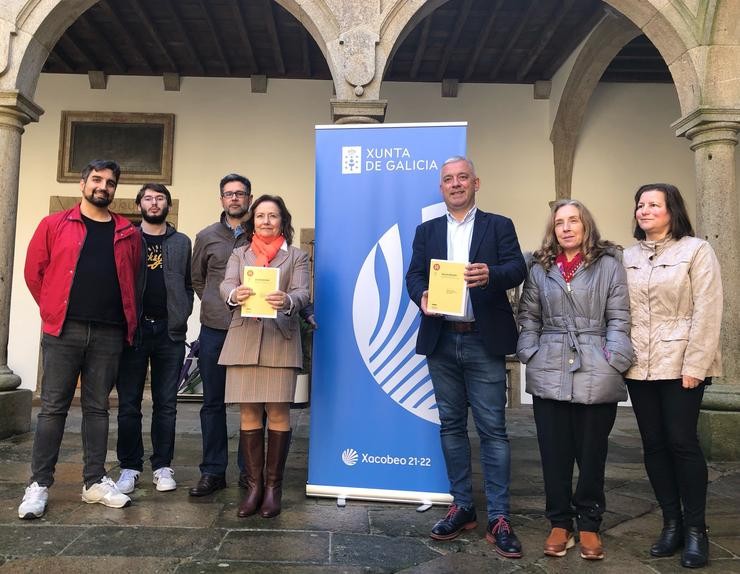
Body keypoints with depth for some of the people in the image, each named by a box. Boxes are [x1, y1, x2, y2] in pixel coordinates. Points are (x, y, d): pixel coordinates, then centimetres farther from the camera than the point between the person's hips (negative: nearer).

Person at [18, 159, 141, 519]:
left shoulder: (128, 234, 10)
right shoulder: (54, 225, 5)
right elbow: (34, 272, 7)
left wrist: (128, 320, 8)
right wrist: (54, 312, 8)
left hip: (109, 335, 2)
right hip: (63, 332, -1)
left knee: (97, 408, 9)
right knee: (53, 407, 3)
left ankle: (95, 482, 17)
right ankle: (39, 484, 13)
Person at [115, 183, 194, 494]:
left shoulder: (181, 242, 13)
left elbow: (188, 285, 12)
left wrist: (182, 317, -1)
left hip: (170, 331, 1)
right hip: (133, 328, -1)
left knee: (166, 403, 5)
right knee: (129, 403, 4)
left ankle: (162, 466, 13)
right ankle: (130, 466, 13)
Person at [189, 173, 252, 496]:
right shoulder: (207, 237, 9)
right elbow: (196, 279, 18)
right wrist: (214, 306, 10)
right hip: (214, 330, 2)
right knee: (213, 402, 6)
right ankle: (213, 472, 16)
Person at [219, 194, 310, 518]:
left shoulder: (296, 256, 12)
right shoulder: (239, 254, 17)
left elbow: (302, 292, -4)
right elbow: (226, 285, -1)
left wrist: (287, 301, -28)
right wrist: (234, 295, -26)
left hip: (281, 342, -2)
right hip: (244, 342, 2)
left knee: (278, 413, -3)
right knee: (249, 415, 3)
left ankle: (273, 486, 9)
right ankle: (253, 485, 13)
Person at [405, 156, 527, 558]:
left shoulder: (499, 225, 7)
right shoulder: (427, 231, 15)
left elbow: (518, 268, -6)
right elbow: (414, 274, 6)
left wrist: (490, 273, -28)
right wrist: (422, 296, -17)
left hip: (483, 341, -3)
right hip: (440, 341, 3)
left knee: (492, 429, -1)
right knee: (451, 425, 10)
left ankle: (498, 519, 7)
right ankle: (462, 507, 23)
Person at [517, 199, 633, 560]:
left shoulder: (609, 263, 3)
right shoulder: (539, 268, 11)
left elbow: (619, 319, 0)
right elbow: (528, 317, 12)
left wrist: (613, 362, -8)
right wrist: (530, 355, 0)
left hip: (596, 376, -2)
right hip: (549, 374, 2)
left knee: (592, 453, 8)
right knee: (553, 453, 8)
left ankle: (589, 524, 25)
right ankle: (559, 522, 23)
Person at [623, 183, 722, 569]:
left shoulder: (696, 251, -1)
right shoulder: (628, 257, 11)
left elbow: (707, 312, -7)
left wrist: (694, 365, -13)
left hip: (680, 364, -4)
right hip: (639, 366, 4)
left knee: (682, 442, -4)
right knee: (654, 444, 7)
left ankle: (695, 529, 11)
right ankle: (671, 523, 20)